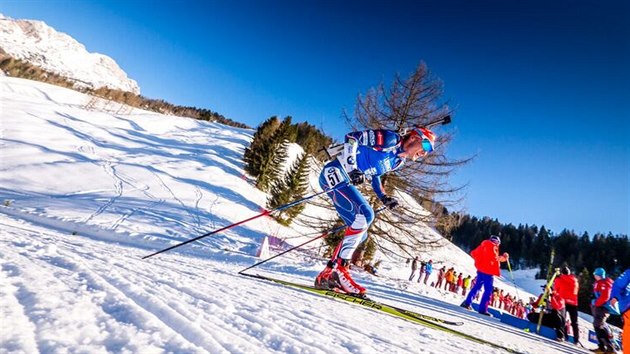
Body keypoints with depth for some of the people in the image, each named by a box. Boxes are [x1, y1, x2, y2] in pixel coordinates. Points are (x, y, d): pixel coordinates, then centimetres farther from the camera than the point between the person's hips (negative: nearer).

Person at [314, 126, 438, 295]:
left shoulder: (398, 160, 16)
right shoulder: (390, 138, -9)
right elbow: (352, 137, -13)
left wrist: (383, 197, 10)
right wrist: (352, 168, -24)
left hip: (344, 180, 10)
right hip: (335, 172, -10)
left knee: (359, 233, 7)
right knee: (365, 215, -24)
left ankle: (327, 276, 8)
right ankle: (338, 269, -19)